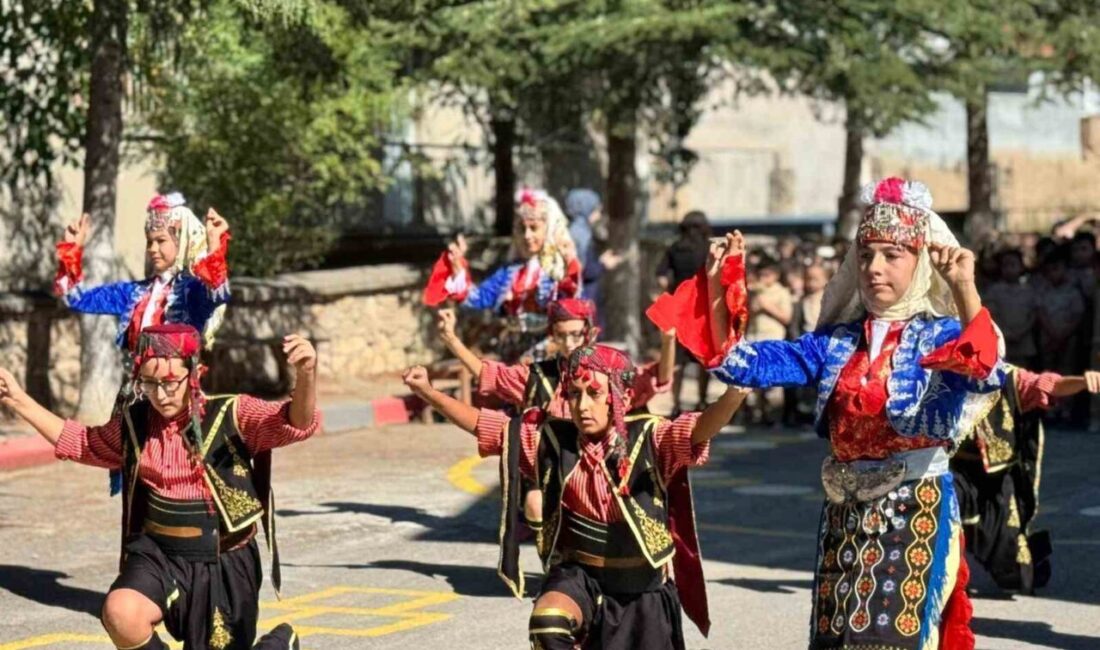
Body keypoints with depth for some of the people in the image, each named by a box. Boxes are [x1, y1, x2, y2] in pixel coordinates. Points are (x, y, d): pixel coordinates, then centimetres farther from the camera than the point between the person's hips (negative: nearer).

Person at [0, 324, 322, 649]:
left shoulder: (232, 415, -11)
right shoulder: (134, 424, 4)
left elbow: (297, 423, -26)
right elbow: (80, 443, 22)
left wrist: (307, 374, -47)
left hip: (223, 564, -3)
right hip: (158, 555, 3)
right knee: (120, 613, -29)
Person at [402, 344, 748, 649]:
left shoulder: (649, 439, -14)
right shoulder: (552, 439, -6)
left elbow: (702, 429, -32)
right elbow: (483, 425, -2)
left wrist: (733, 396, -54)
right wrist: (428, 392, -11)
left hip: (641, 588, 0)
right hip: (579, 574, 1)